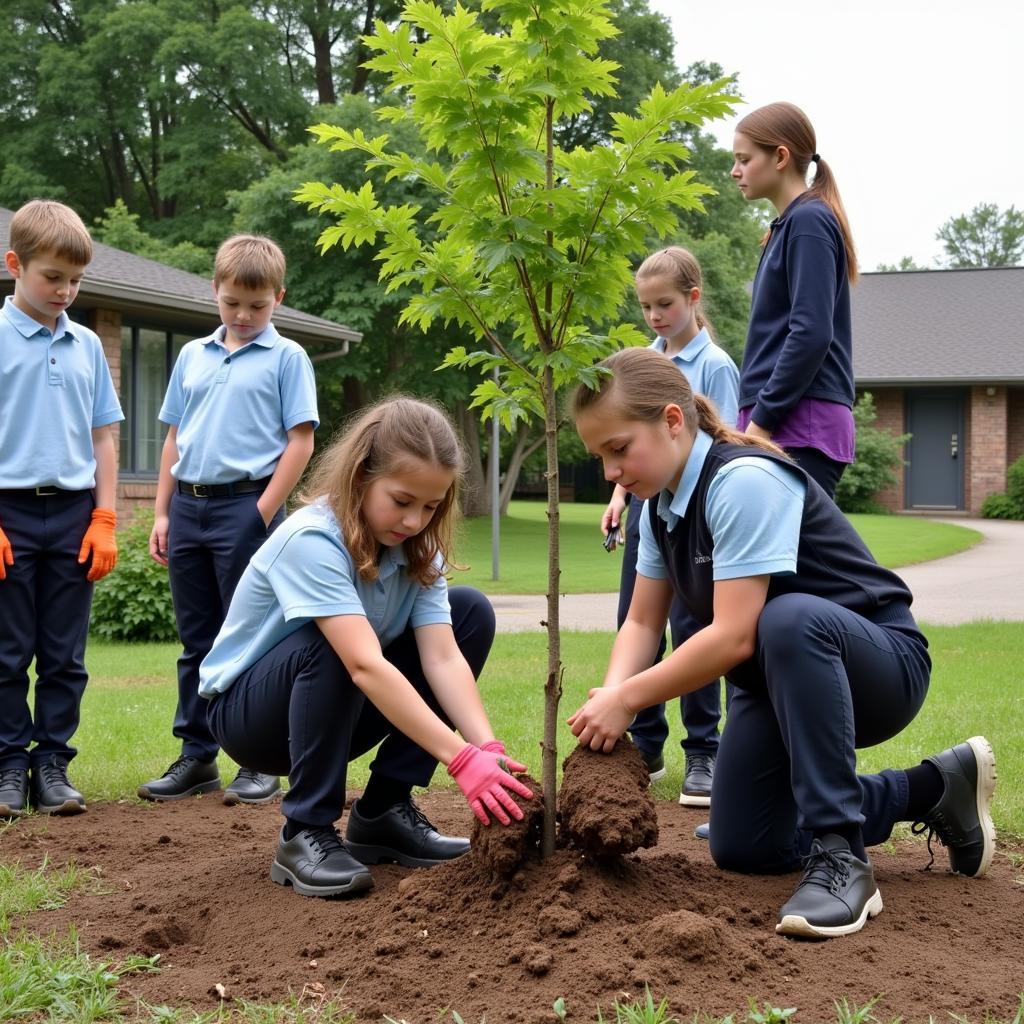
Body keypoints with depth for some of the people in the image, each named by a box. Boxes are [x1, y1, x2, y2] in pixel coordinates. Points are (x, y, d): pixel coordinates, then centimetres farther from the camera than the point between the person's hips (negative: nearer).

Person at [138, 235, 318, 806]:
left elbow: (300, 442, -5)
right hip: (188, 506, 5)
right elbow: (175, 438, 17)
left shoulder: (286, 358, 0)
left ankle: (261, 764, 7)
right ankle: (198, 757, 19)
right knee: (197, 641, 11)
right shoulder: (192, 356, 14)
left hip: (246, 506, -5)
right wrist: (163, 513, 10)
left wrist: (263, 514, -12)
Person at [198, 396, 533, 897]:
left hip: (339, 715, 7)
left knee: (471, 610, -9)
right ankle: (306, 834, -22)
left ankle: (383, 810, -5)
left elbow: (443, 658, -19)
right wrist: (462, 759, -46)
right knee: (329, 646, -38)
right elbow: (366, 666, -40)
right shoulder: (311, 540, -30)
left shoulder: (417, 549, -8)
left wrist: (490, 751, -35)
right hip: (246, 709, -7)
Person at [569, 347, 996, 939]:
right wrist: (610, 700, -19)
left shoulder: (745, 481, -27)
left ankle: (839, 858, -31)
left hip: (882, 663, -9)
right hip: (783, 682, 10)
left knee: (790, 619, -42)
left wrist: (627, 698, -27)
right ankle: (935, 790, 19)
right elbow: (643, 622, 0)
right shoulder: (662, 503, 1)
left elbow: (734, 637, -33)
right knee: (741, 850, 5)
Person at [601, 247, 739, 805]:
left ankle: (702, 754, 8)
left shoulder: (714, 366, -8)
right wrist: (619, 495, 9)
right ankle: (644, 748, 21)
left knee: (691, 631, -3)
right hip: (647, 508, 7)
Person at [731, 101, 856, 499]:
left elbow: (811, 334, -16)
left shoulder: (809, 222, -7)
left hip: (802, 426, -9)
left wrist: (762, 418, -15)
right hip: (781, 425, 9)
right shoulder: (787, 226, 20)